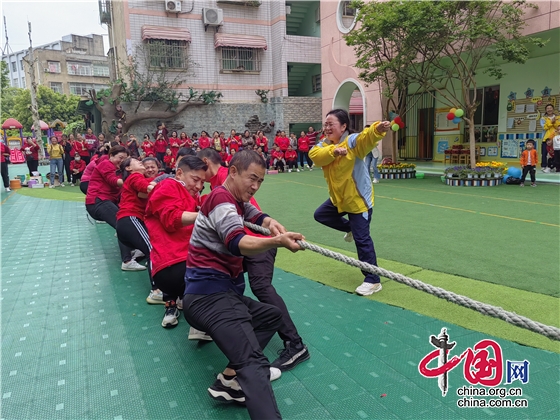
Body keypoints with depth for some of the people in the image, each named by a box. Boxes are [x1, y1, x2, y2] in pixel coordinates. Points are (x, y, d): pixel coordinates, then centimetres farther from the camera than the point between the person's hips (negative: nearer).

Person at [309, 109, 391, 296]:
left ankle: (373, 280, 6)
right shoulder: (324, 144, 1)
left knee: (362, 239, -7)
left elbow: (368, 137, -39)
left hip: (358, 199, -8)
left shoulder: (352, 141, -18)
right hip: (338, 198, 8)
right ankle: (351, 228, 40)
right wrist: (333, 151, -35)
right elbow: (314, 155, -19)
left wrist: (378, 129, -62)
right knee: (321, 215, 25)